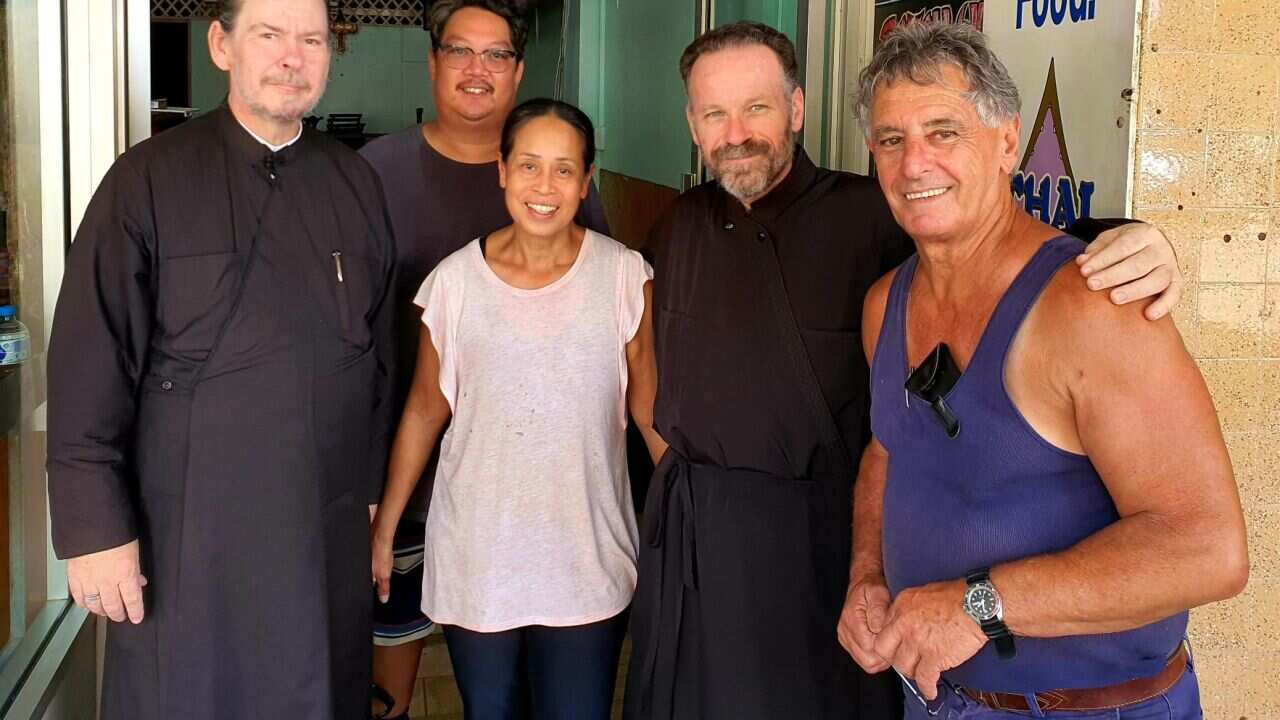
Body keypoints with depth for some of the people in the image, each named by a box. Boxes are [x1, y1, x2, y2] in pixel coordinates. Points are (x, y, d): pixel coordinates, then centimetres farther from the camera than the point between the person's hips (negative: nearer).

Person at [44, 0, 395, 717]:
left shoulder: (357, 185, 5)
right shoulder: (149, 181, -7)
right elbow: (88, 371, -9)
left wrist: (370, 487, 13)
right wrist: (95, 530, -11)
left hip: (329, 537, 4)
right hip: (187, 540, -3)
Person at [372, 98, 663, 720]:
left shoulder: (624, 276, -7)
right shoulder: (455, 280, -5)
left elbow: (650, 409, 0)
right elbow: (425, 410, 5)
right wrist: (383, 529, 8)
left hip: (586, 566, -1)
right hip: (476, 564, 1)